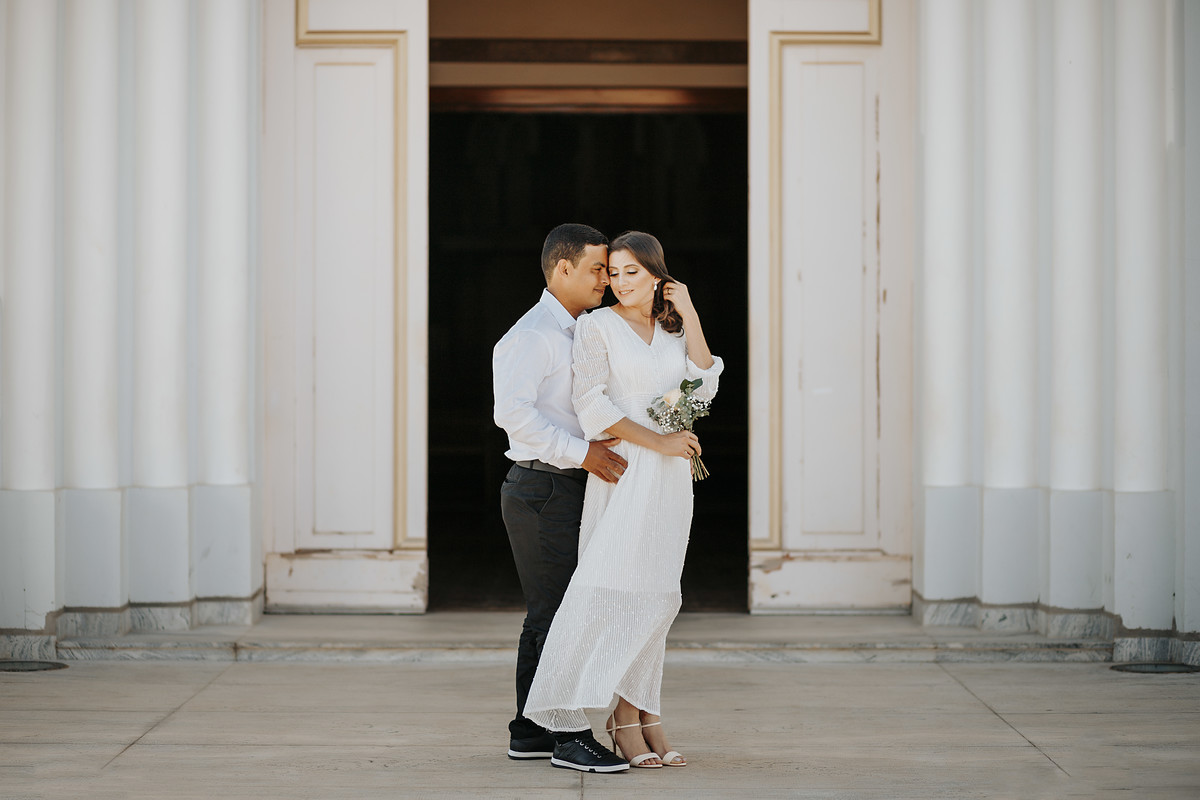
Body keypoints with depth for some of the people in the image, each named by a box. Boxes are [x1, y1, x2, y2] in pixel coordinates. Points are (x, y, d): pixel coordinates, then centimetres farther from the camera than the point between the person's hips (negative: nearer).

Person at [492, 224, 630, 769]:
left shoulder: (575, 335, 20)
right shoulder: (533, 333, -11)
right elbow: (513, 411, -23)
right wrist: (582, 452, -24)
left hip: (565, 492, 10)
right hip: (543, 489, -10)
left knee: (548, 614, 12)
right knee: (559, 613, -8)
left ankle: (532, 733, 17)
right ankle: (565, 732, -4)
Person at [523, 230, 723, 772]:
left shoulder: (672, 330, 15)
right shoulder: (596, 326, -1)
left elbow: (703, 387, 4)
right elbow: (593, 405, -10)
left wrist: (689, 316, 1)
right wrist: (659, 442, -14)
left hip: (670, 478, 5)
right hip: (623, 471, -5)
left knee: (655, 595, 2)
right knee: (620, 590, -10)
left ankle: (637, 712, 7)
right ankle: (631, 716, -3)